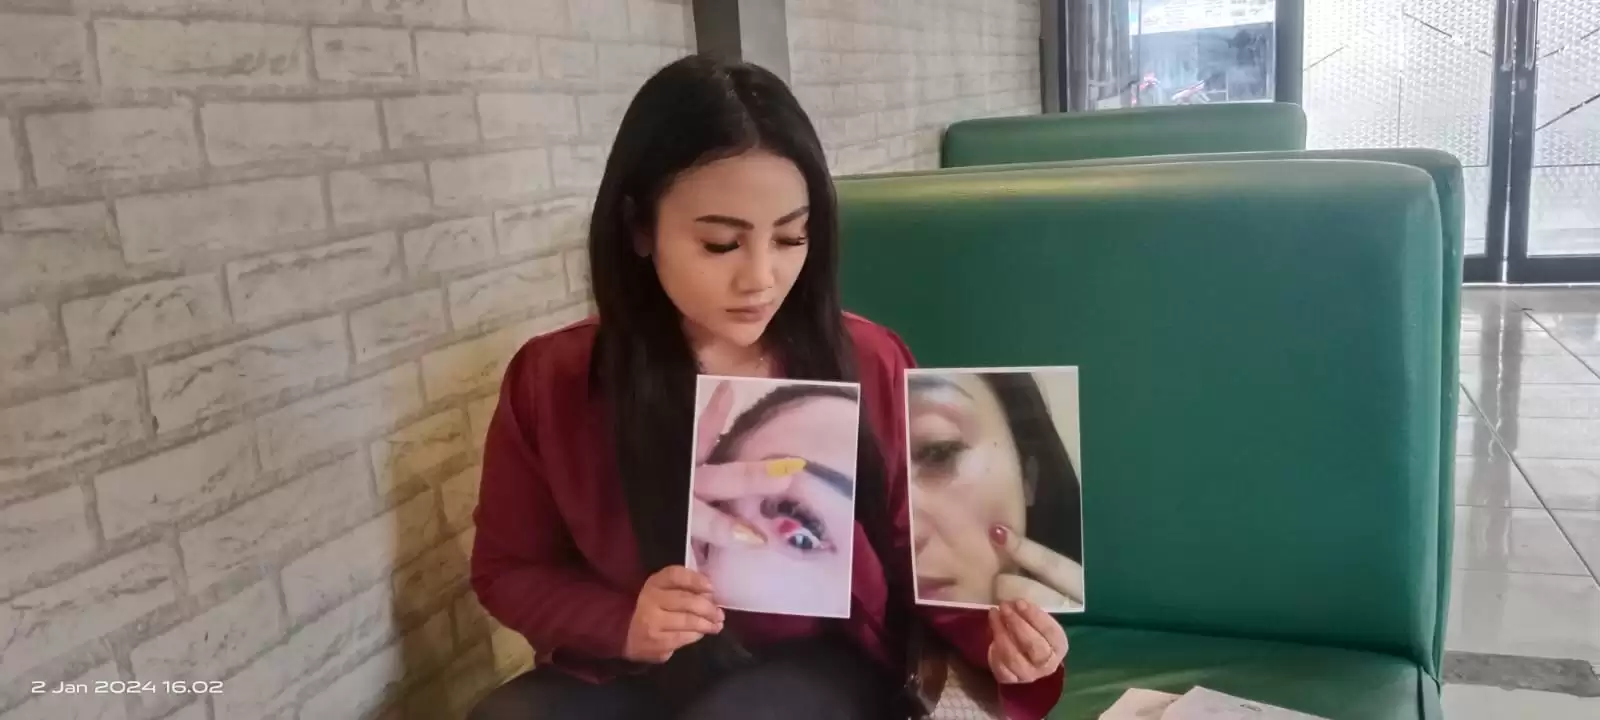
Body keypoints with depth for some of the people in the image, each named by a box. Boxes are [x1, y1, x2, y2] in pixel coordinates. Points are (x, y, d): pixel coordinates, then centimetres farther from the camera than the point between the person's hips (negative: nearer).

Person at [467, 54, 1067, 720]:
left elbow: (919, 549, 2)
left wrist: (991, 633, -19)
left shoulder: (869, 364, -8)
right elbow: (507, 570, 3)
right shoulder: (552, 380, -8)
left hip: (821, 665, 0)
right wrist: (621, 624, -17)